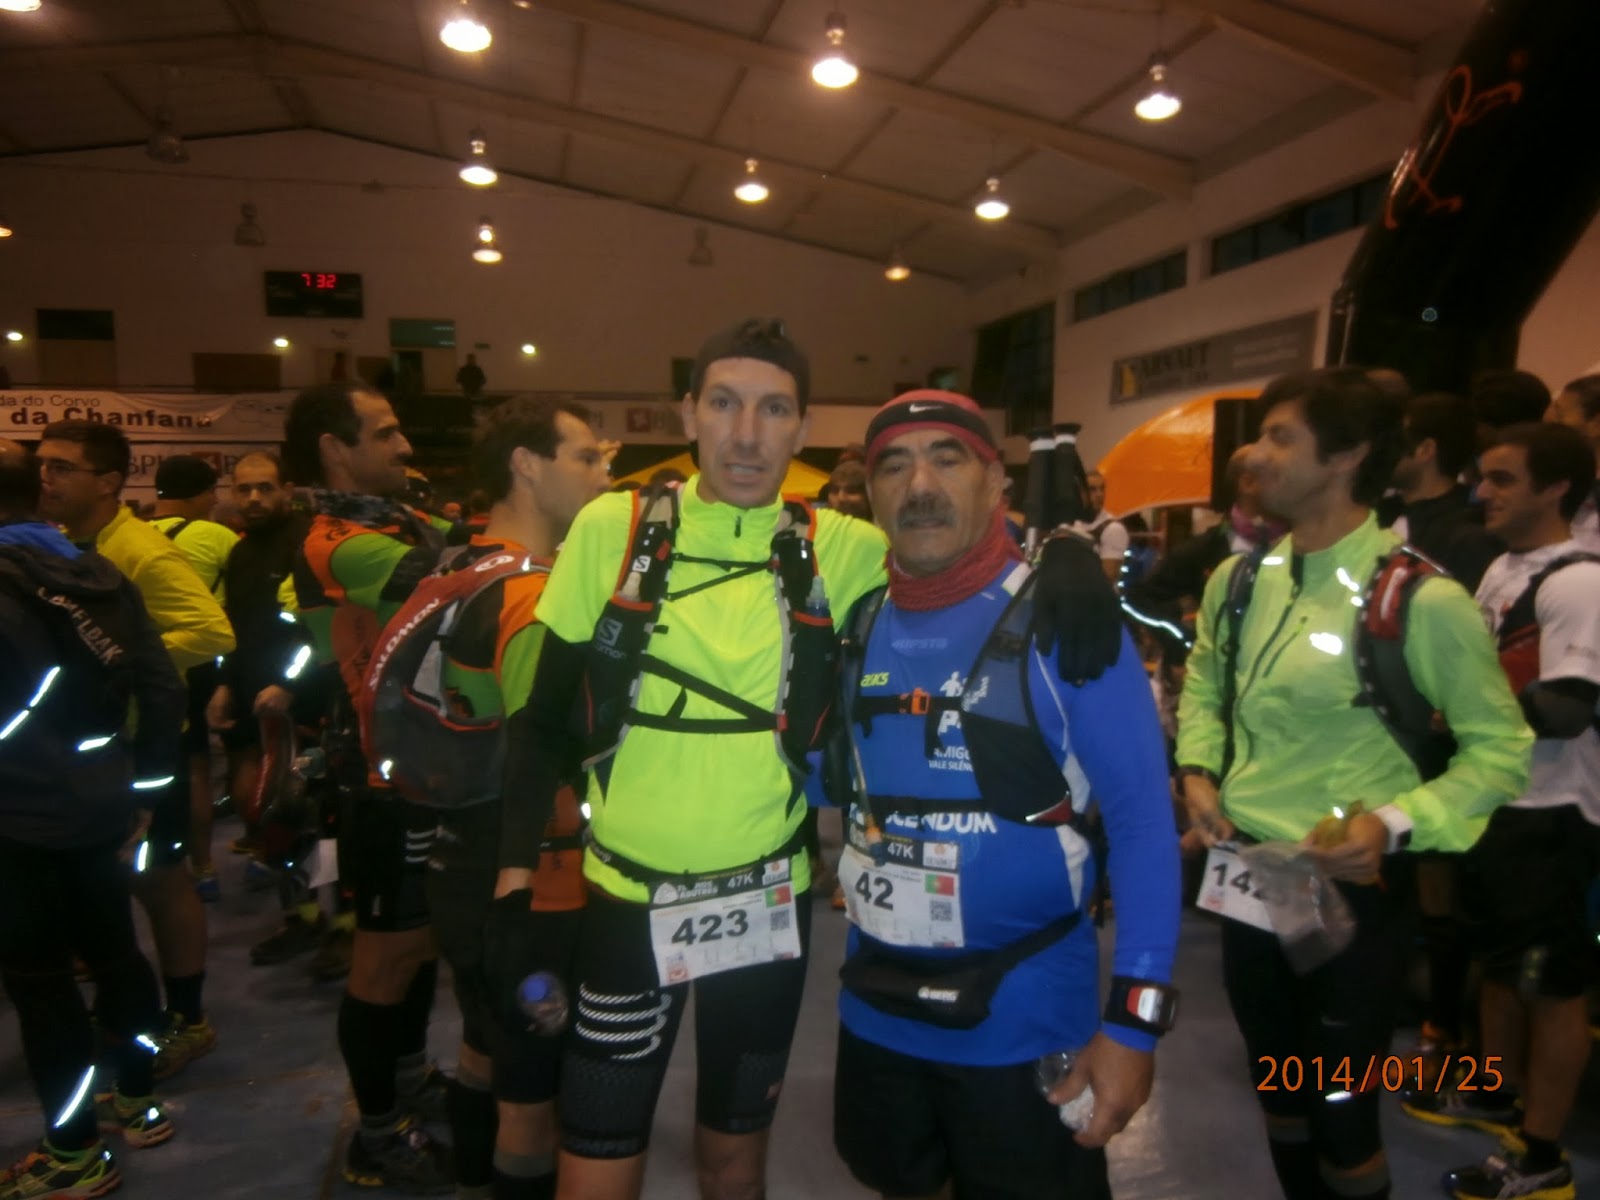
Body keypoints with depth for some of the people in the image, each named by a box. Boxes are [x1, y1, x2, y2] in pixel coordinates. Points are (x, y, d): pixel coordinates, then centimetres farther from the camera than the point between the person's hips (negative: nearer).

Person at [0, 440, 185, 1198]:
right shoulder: (96, 575, 4)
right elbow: (163, 690, 3)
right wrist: (140, 779, 11)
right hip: (99, 807, 7)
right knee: (114, 951, 18)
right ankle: (138, 1104, 33)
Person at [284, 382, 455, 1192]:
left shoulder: (395, 525, 11)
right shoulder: (340, 546, -20)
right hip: (391, 779, -9)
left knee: (423, 935, 21)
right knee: (388, 951, 4)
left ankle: (409, 1078, 41)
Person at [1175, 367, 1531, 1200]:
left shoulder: (1421, 599, -17)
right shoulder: (1238, 580, 1)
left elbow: (1501, 747, -10)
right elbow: (1202, 683, 17)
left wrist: (1396, 824, -23)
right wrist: (1198, 771, 0)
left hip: (1349, 893, -5)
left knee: (1341, 1117, 9)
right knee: (1279, 1100, 23)